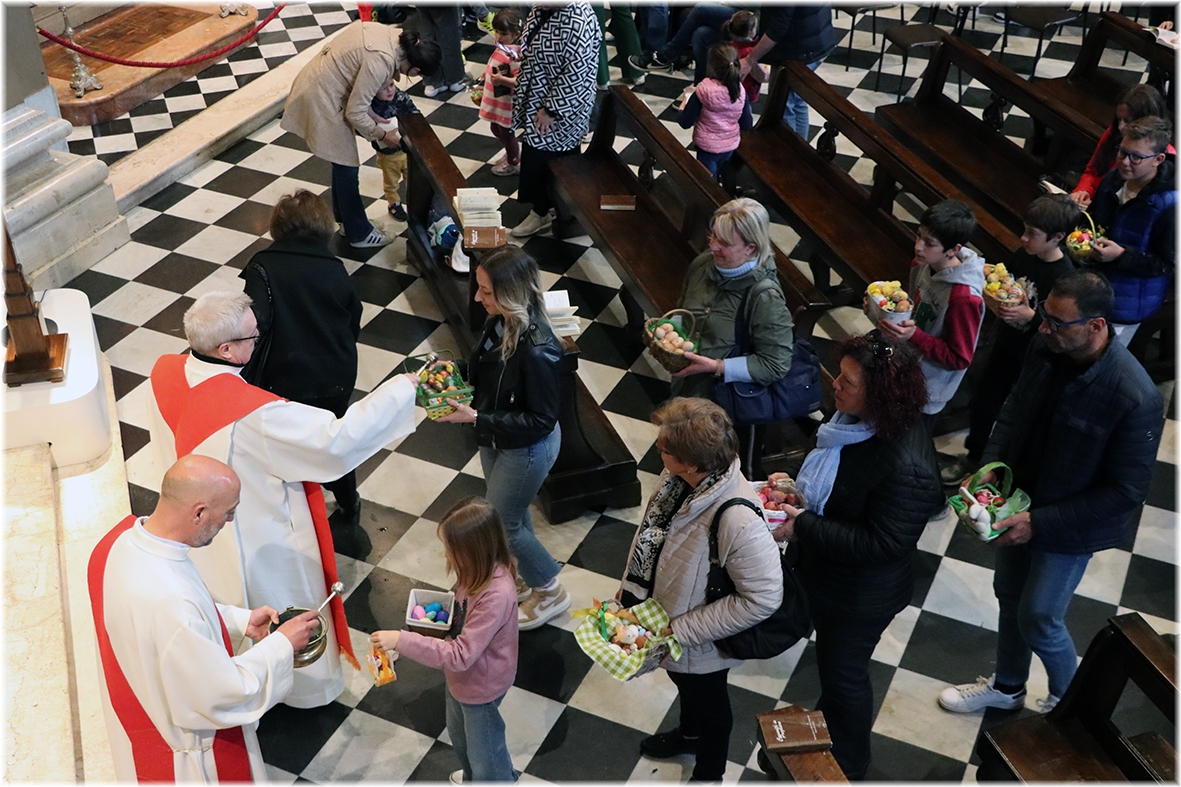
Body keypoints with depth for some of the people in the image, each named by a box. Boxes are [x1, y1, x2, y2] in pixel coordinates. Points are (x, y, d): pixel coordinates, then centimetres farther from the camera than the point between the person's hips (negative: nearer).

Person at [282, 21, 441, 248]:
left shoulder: (393, 35, -3)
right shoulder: (381, 61, -29)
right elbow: (355, 113, -23)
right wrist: (381, 135, -7)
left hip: (318, 83, 9)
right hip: (320, 99, -9)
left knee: (343, 162, 21)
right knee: (347, 167, 4)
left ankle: (345, 220, 37)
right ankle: (359, 234, 19)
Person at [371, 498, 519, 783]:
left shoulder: (495, 596, -41)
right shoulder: (480, 570, -15)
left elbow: (460, 655, -38)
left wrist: (401, 641, -39)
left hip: (480, 686, -9)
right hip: (461, 677, 9)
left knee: (484, 751, 18)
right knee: (459, 736, 33)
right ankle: (473, 777, 61)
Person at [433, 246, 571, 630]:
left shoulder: (538, 350, -36)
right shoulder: (500, 322, -12)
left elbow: (541, 421, -27)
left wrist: (476, 418, -29)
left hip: (526, 449, -8)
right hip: (495, 438, 8)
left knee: (500, 522, 9)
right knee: (513, 512, 26)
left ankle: (550, 592, 33)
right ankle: (528, 578, 51)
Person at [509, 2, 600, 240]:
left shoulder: (578, 20, -29)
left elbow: (574, 74, -28)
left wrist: (551, 110, -23)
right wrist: (522, 93, 16)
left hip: (563, 109, -9)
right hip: (536, 103, 9)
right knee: (535, 159, 20)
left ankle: (568, 219, 29)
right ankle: (541, 211, 39)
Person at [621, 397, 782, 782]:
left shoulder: (739, 522, -42)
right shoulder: (678, 476, -21)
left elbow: (763, 599, -33)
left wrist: (680, 631, -27)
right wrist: (628, 586, 4)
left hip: (700, 645, -6)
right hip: (657, 616, 6)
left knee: (708, 703, 25)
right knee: (684, 684, 35)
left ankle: (708, 773, 56)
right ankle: (689, 733, 67)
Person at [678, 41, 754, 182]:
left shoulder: (703, 91, -24)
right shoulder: (740, 92, -13)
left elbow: (685, 122, -18)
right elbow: (747, 125, -5)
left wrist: (682, 107, 2)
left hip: (707, 146, -4)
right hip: (731, 145, 4)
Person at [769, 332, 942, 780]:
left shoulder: (907, 469, -38)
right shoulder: (856, 420, -13)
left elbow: (879, 544, -32)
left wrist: (802, 527, -30)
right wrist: (797, 484, -8)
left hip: (860, 595, -8)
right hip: (824, 573, 8)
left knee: (843, 672, 17)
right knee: (831, 655, 31)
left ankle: (848, 767, 45)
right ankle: (827, 722, 60)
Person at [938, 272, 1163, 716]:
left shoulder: (1135, 399, -32)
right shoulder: (1045, 349, -15)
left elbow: (1125, 492, -23)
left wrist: (1039, 523, -25)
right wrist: (990, 465, -11)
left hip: (1068, 528, -6)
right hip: (1017, 500, 6)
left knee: (1038, 619, 9)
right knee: (1010, 596, 22)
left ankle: (1067, 698, 41)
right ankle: (1007, 687, 48)